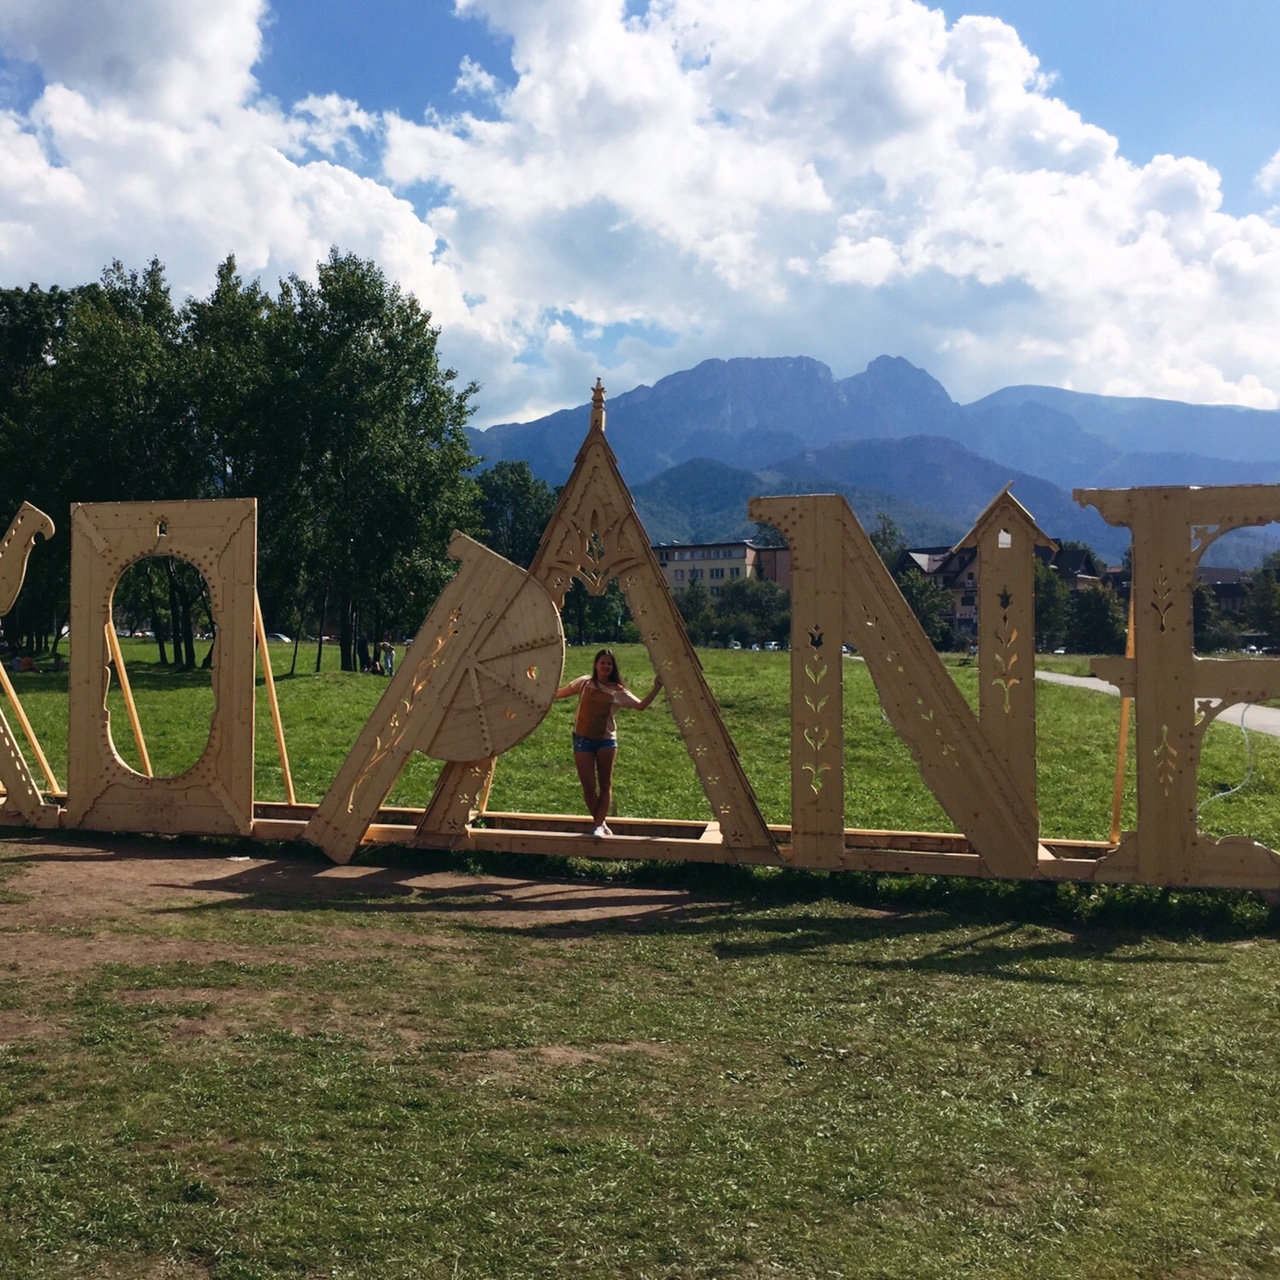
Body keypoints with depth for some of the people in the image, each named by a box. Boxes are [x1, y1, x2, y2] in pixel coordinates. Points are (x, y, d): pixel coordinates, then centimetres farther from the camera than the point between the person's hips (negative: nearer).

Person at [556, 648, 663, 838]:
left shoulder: (617, 691, 0)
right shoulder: (585, 683, 2)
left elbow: (641, 705, -5)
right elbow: (560, 693, 13)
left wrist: (657, 687, -13)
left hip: (606, 740, 0)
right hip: (583, 739, 0)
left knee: (605, 785, 0)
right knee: (588, 786, -2)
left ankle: (599, 826, 5)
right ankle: (600, 823, 14)